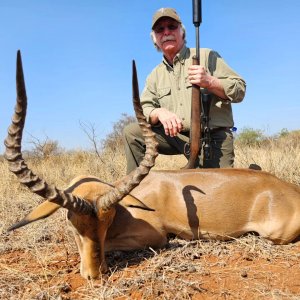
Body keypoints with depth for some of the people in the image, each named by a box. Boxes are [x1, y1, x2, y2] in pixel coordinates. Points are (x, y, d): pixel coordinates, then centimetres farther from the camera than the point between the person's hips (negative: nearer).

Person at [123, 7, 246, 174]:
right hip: (176, 138, 3)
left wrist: (209, 82, -21)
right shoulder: (155, 75, 15)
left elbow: (239, 90, -2)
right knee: (132, 132, -12)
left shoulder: (207, 56, 2)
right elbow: (144, 109, 6)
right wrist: (159, 113, -17)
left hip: (214, 139, -3)